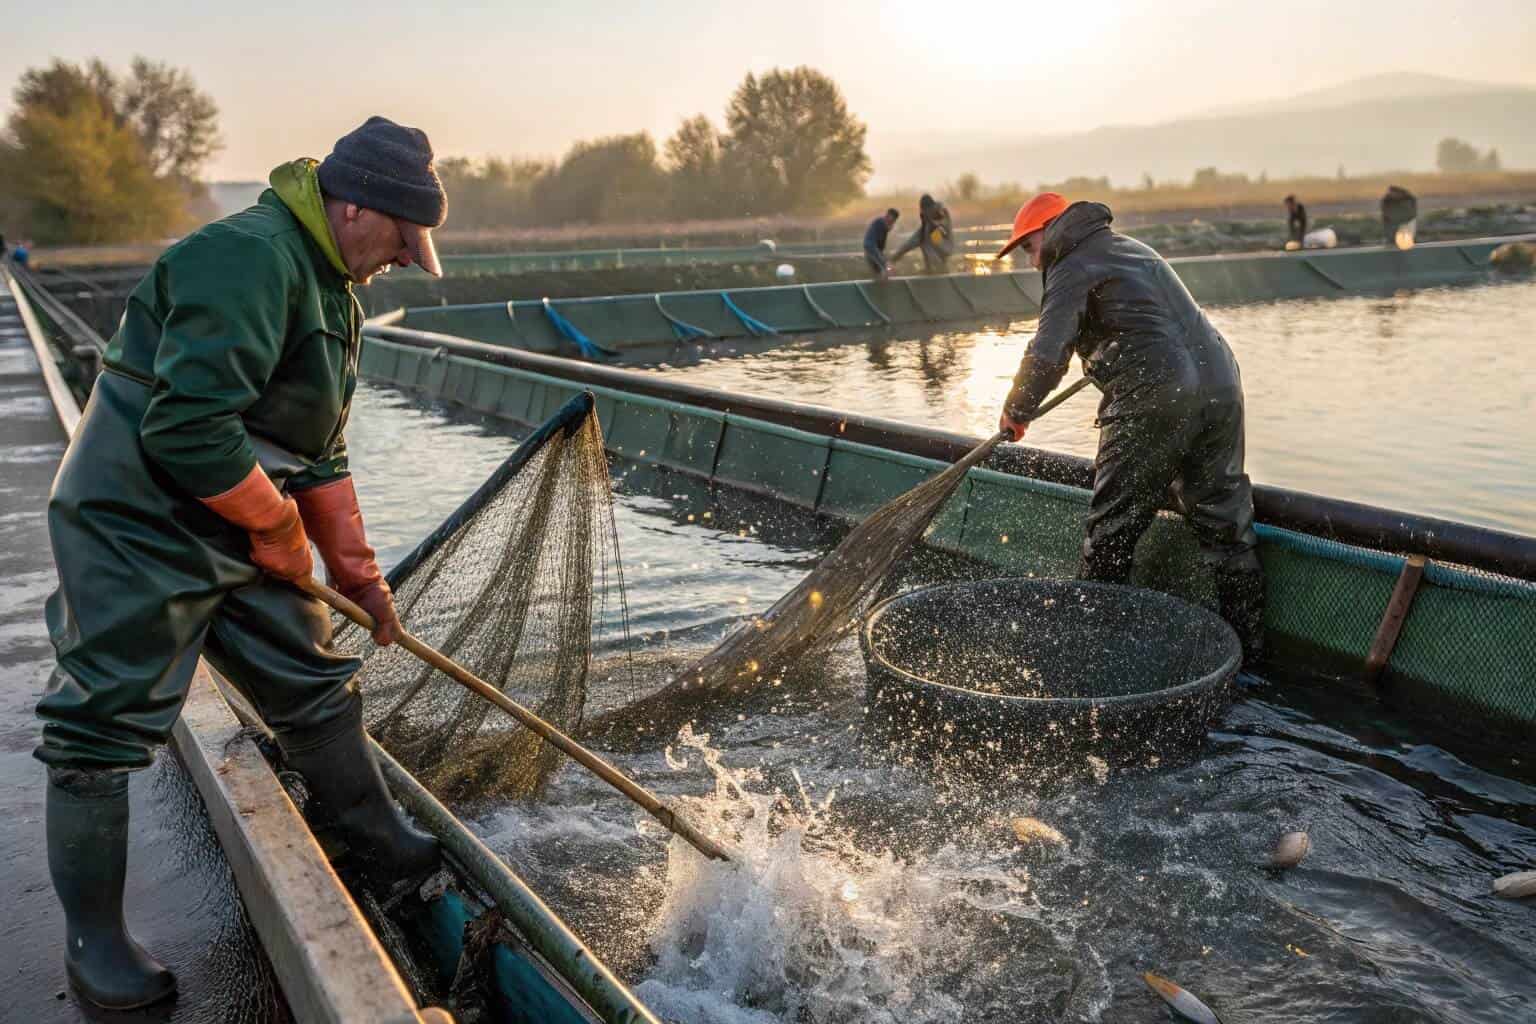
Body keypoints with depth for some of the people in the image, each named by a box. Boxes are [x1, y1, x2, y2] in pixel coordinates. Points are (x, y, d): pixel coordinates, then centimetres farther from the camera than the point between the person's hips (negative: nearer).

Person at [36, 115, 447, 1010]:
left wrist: (360, 572, 15)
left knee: (315, 685, 14)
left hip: (239, 537, 10)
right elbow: (187, 431, -30)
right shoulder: (248, 258, -22)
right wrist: (280, 527, -14)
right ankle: (94, 935, 19)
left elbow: (320, 453, 16)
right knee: (108, 726, 2)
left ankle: (386, 847, 30)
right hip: (137, 533, -9)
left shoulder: (333, 290, 12)